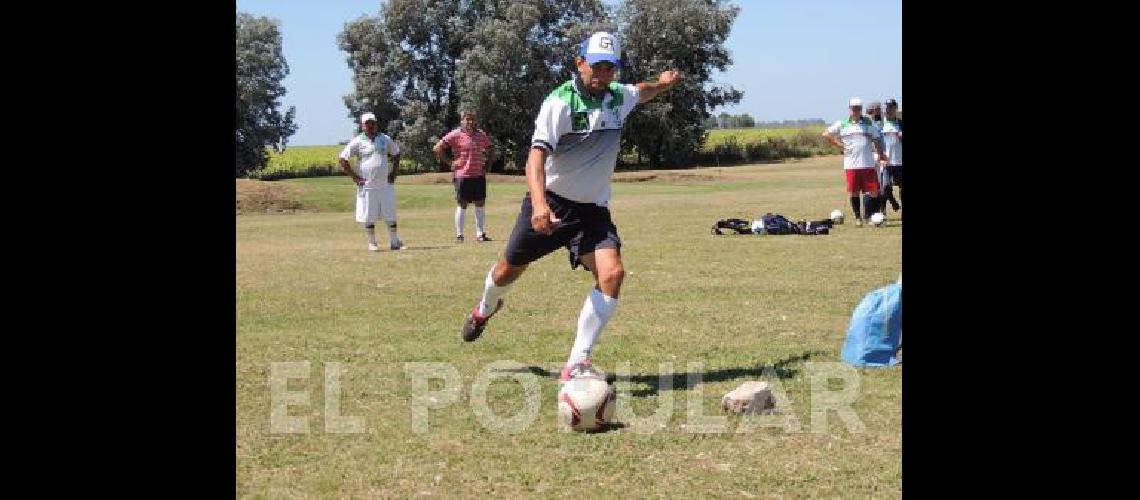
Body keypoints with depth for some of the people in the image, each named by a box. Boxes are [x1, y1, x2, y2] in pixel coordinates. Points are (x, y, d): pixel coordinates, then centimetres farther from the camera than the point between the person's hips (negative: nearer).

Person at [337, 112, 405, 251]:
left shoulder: (385, 139, 7)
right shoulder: (358, 142, -4)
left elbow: (396, 153, 21)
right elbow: (342, 158, -4)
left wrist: (393, 172, 10)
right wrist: (353, 176, -7)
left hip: (386, 184, 3)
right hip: (367, 186, -3)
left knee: (391, 214, 5)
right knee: (369, 216, 1)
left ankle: (394, 242, 13)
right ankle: (372, 243, 11)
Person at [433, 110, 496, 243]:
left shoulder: (481, 135, 10)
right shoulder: (455, 135, -7)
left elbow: (491, 148, 26)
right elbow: (437, 148, -10)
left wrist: (487, 162, 12)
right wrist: (449, 163, -10)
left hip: (479, 175, 5)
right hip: (462, 175, -5)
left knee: (480, 204, 7)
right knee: (462, 205, 0)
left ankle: (480, 234, 15)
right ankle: (459, 235, 6)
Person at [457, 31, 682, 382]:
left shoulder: (618, 97, 1)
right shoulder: (560, 102, -19)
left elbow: (641, 93, 30)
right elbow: (537, 154, -33)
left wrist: (661, 84, 13)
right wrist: (539, 202, -46)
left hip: (594, 209, 4)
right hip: (550, 204, -3)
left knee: (612, 273, -21)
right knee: (511, 268, 15)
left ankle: (576, 364, -17)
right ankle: (485, 310, 52)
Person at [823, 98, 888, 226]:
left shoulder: (868, 123, 8)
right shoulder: (842, 124, 6)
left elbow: (876, 140, 12)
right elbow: (826, 134, 8)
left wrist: (881, 155, 3)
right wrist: (839, 144, 0)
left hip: (868, 163, 1)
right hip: (851, 164, -1)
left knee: (874, 191, -4)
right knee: (854, 192, 3)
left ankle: (870, 216, 6)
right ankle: (858, 217, 15)